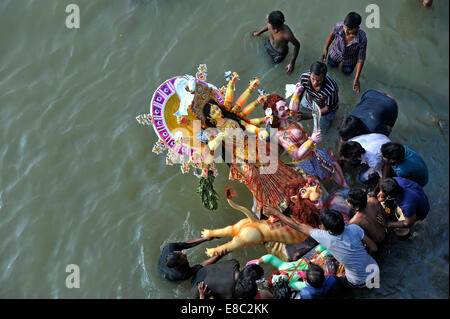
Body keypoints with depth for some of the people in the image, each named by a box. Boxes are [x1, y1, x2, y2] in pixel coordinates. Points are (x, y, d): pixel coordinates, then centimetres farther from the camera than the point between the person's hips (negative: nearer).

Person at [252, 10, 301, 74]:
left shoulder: (287, 34, -48)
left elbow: (297, 45, -27)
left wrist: (292, 63, -19)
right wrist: (259, 32, 13)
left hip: (279, 53, -5)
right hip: (269, 43, 5)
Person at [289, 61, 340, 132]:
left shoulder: (331, 89, -46)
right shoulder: (304, 77, -36)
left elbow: (327, 109, -28)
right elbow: (299, 92, -14)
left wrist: (308, 116, -36)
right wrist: (295, 107, -29)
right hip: (308, 101, 4)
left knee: (323, 129, 11)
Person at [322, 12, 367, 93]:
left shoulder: (362, 39, -44)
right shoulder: (338, 26, -40)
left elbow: (361, 59, -28)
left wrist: (356, 79, -26)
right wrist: (326, 48, 1)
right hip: (336, 52, 1)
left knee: (347, 71, 29)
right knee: (331, 65, 31)